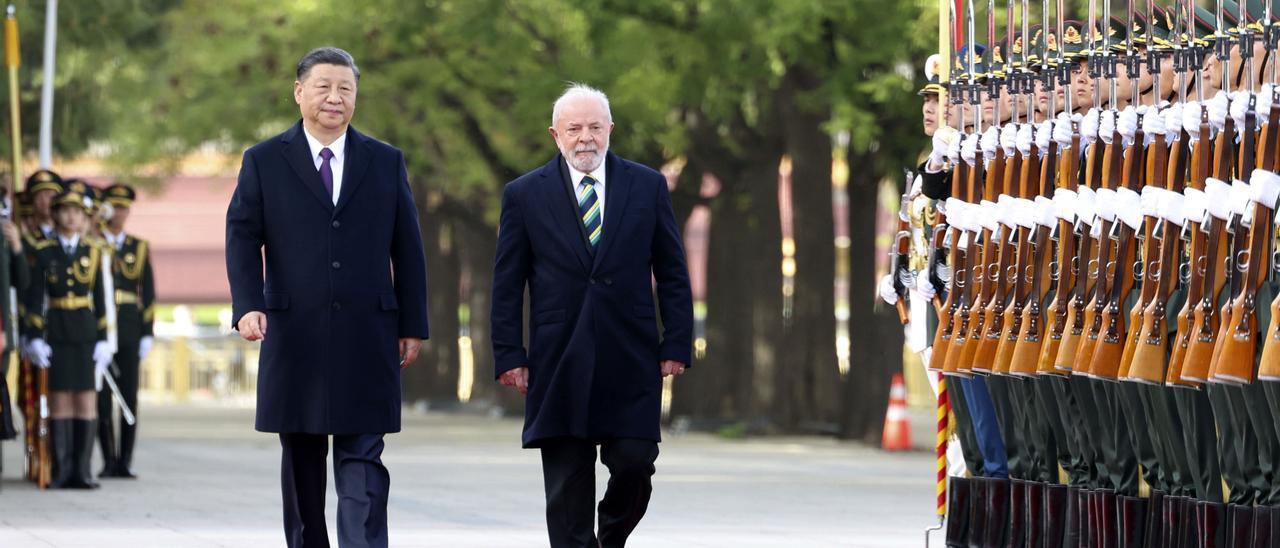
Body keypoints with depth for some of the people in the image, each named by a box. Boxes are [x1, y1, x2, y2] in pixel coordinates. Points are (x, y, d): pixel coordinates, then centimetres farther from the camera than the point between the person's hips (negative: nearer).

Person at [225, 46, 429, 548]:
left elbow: (407, 248, 10)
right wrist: (248, 306, -17)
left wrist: (412, 326, 6)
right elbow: (243, 238, -1)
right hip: (294, 337, 0)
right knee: (301, 463, 8)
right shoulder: (263, 162, 6)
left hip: (367, 338, 0)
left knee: (362, 461, -6)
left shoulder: (386, 162, 9)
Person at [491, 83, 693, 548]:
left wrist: (676, 345, 0)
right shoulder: (524, 194, 5)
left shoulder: (647, 187, 7)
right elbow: (507, 284, 6)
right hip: (559, 365, 0)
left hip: (630, 359, 0)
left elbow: (672, 274, 8)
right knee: (567, 490, 1)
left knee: (634, 465, -5)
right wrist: (509, 355, -1)